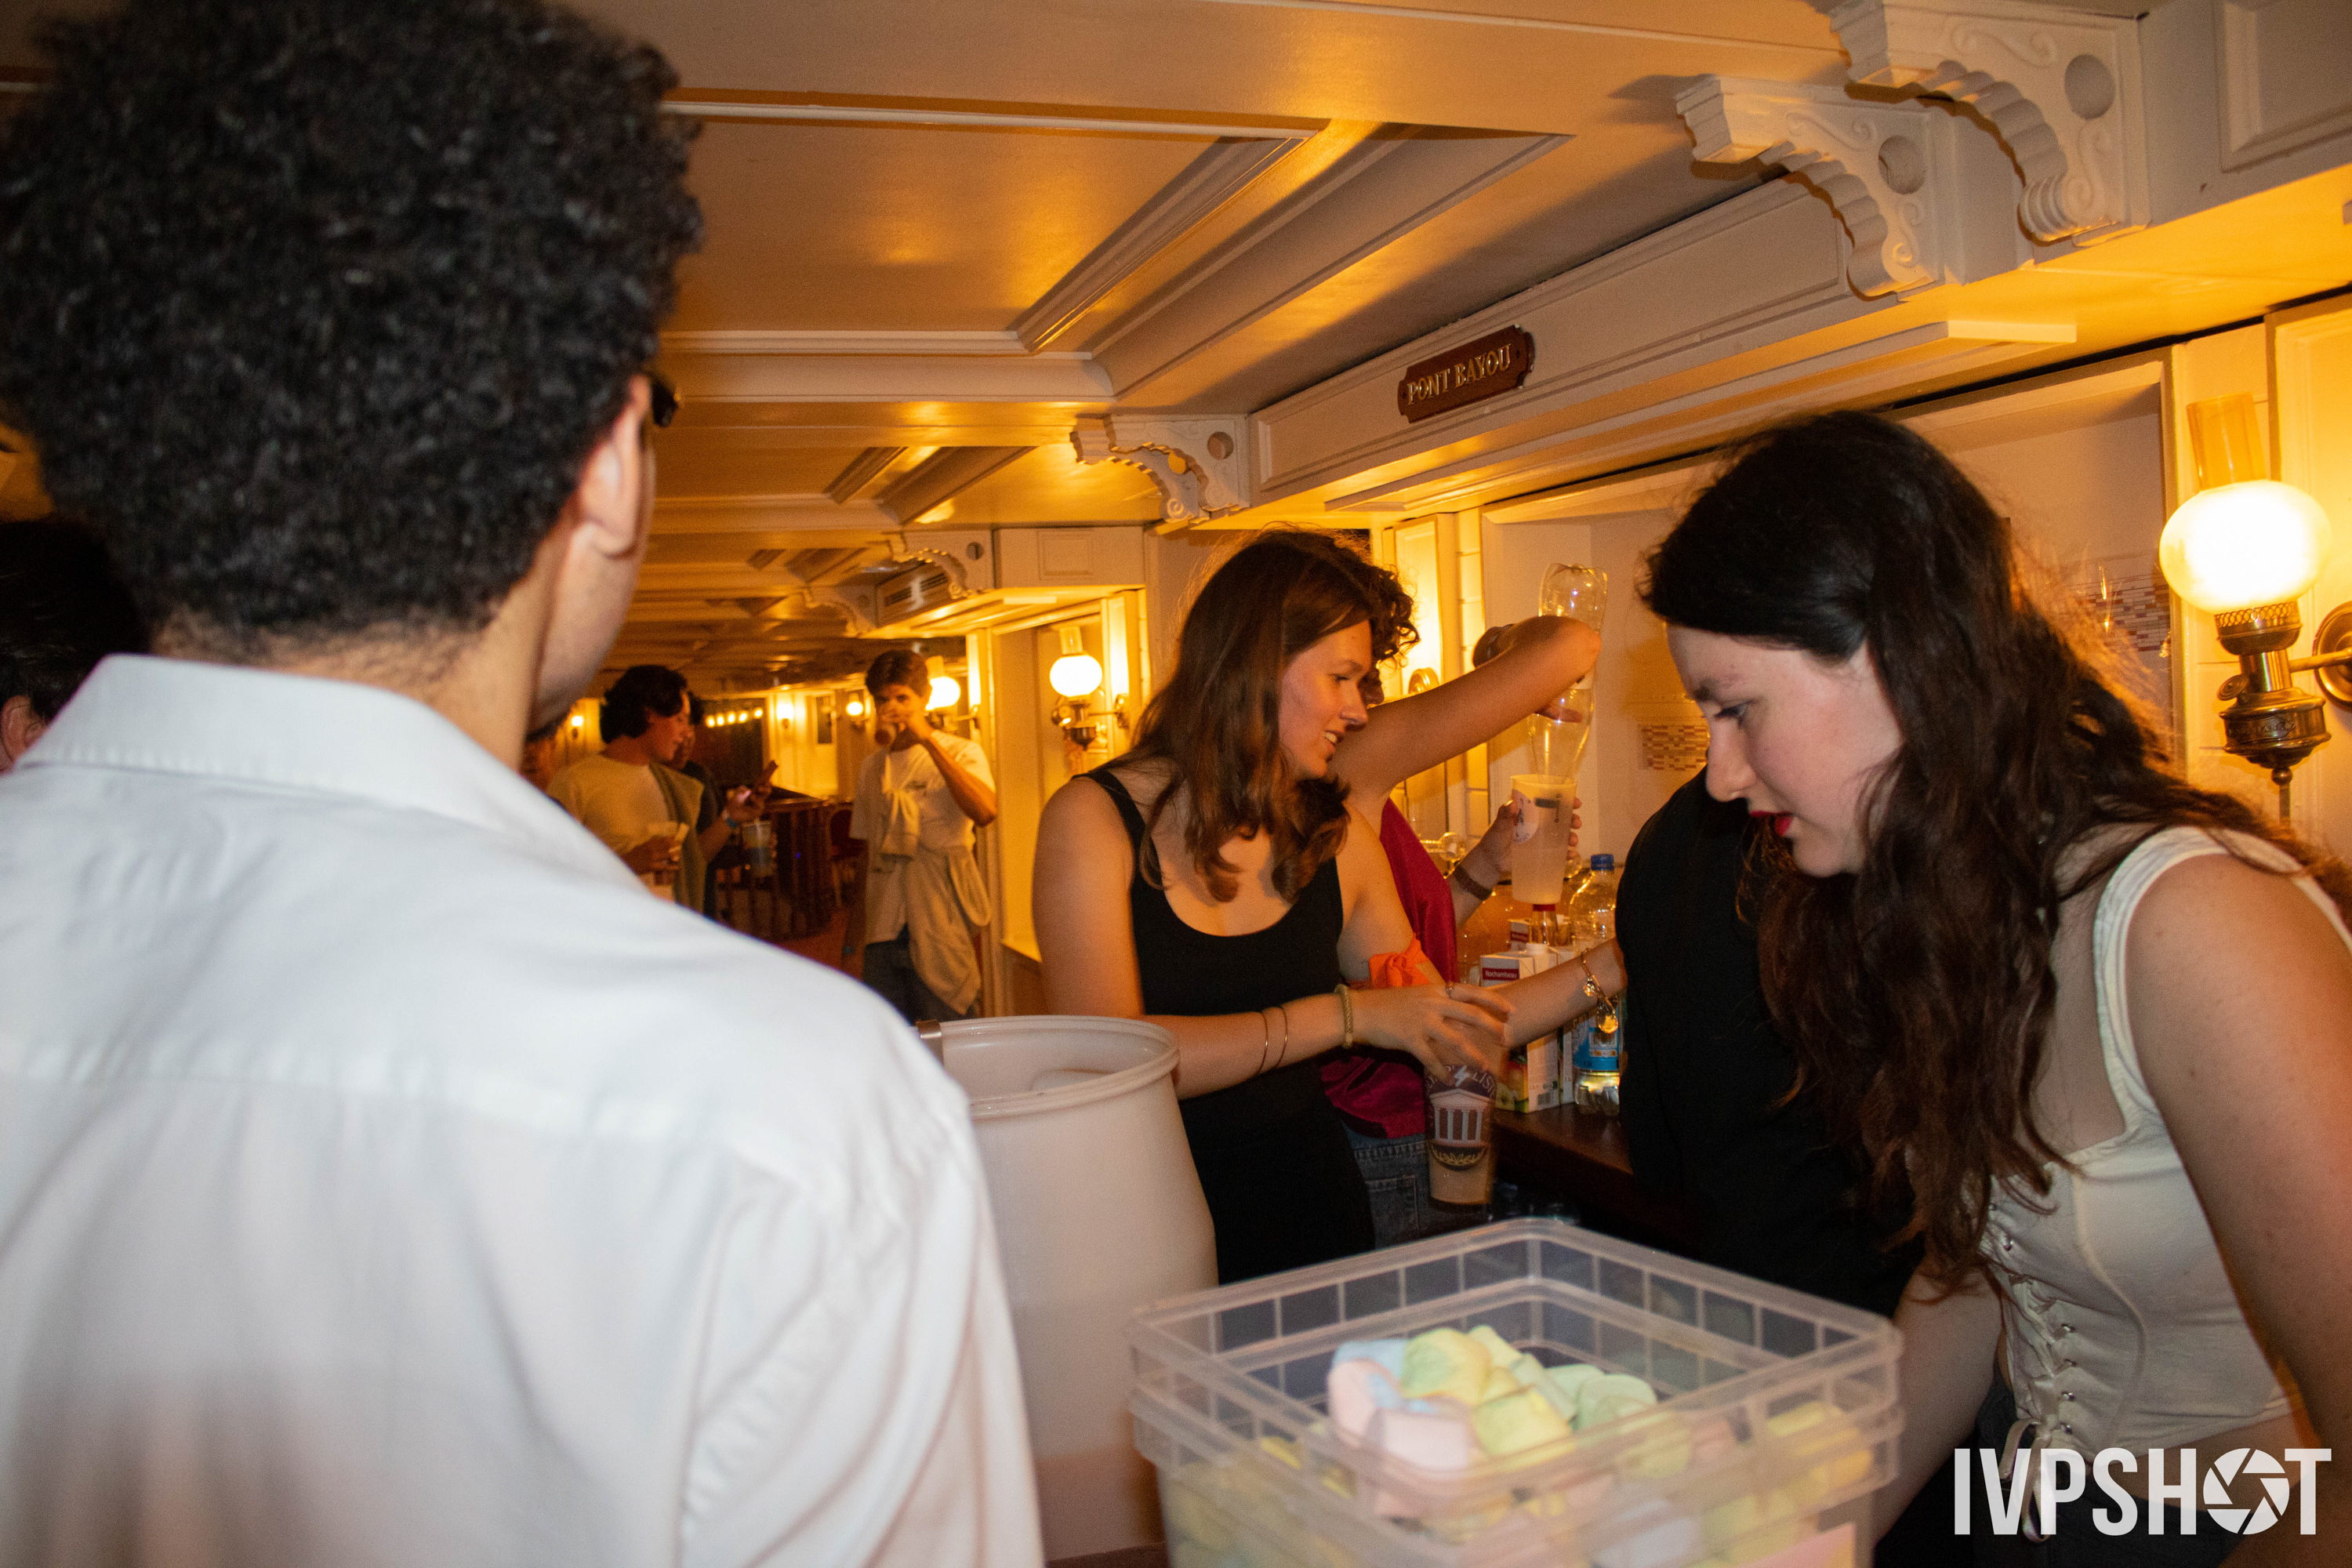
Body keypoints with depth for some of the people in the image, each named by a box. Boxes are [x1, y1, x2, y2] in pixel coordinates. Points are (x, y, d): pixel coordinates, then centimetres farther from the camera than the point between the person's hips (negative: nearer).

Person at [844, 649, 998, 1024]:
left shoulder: (961, 753, -1)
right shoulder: (871, 767, 13)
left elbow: (985, 812, -23)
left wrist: (929, 741, -22)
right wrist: (852, 930, 14)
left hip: (940, 932, -4)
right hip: (882, 933, 4)